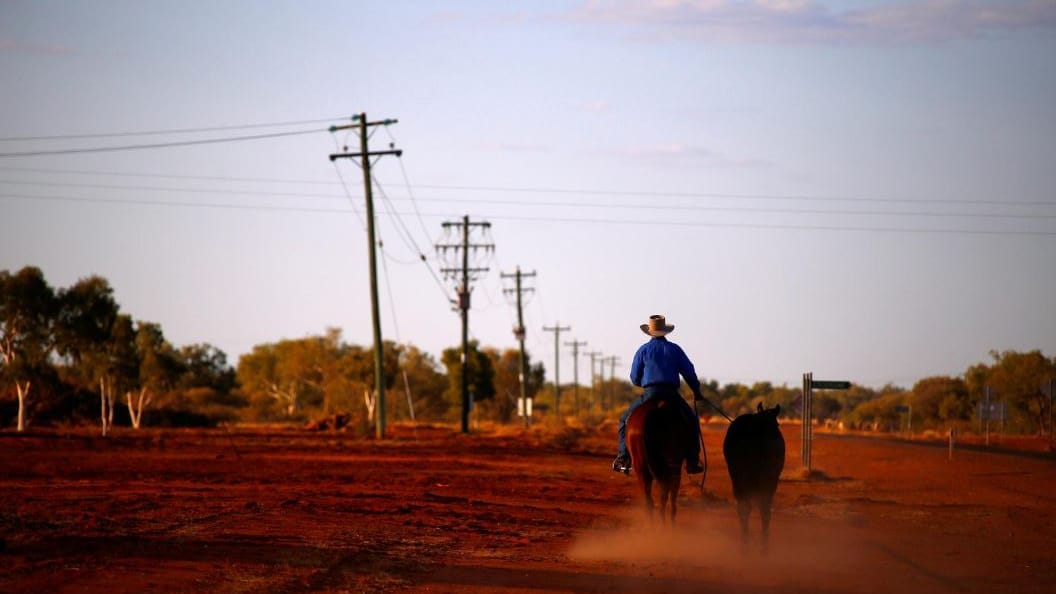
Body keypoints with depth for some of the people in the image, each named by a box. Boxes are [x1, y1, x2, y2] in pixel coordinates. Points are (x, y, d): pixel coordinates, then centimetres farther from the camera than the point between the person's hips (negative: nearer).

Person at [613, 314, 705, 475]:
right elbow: (689, 373, 9)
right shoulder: (674, 349, 8)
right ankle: (692, 461, 10)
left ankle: (623, 458, 3)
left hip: (649, 394, -1)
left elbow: (634, 378, 6)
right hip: (672, 394, 1)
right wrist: (696, 391, 23)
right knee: (692, 420, 20)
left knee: (626, 419, 16)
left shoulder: (643, 350, 5)